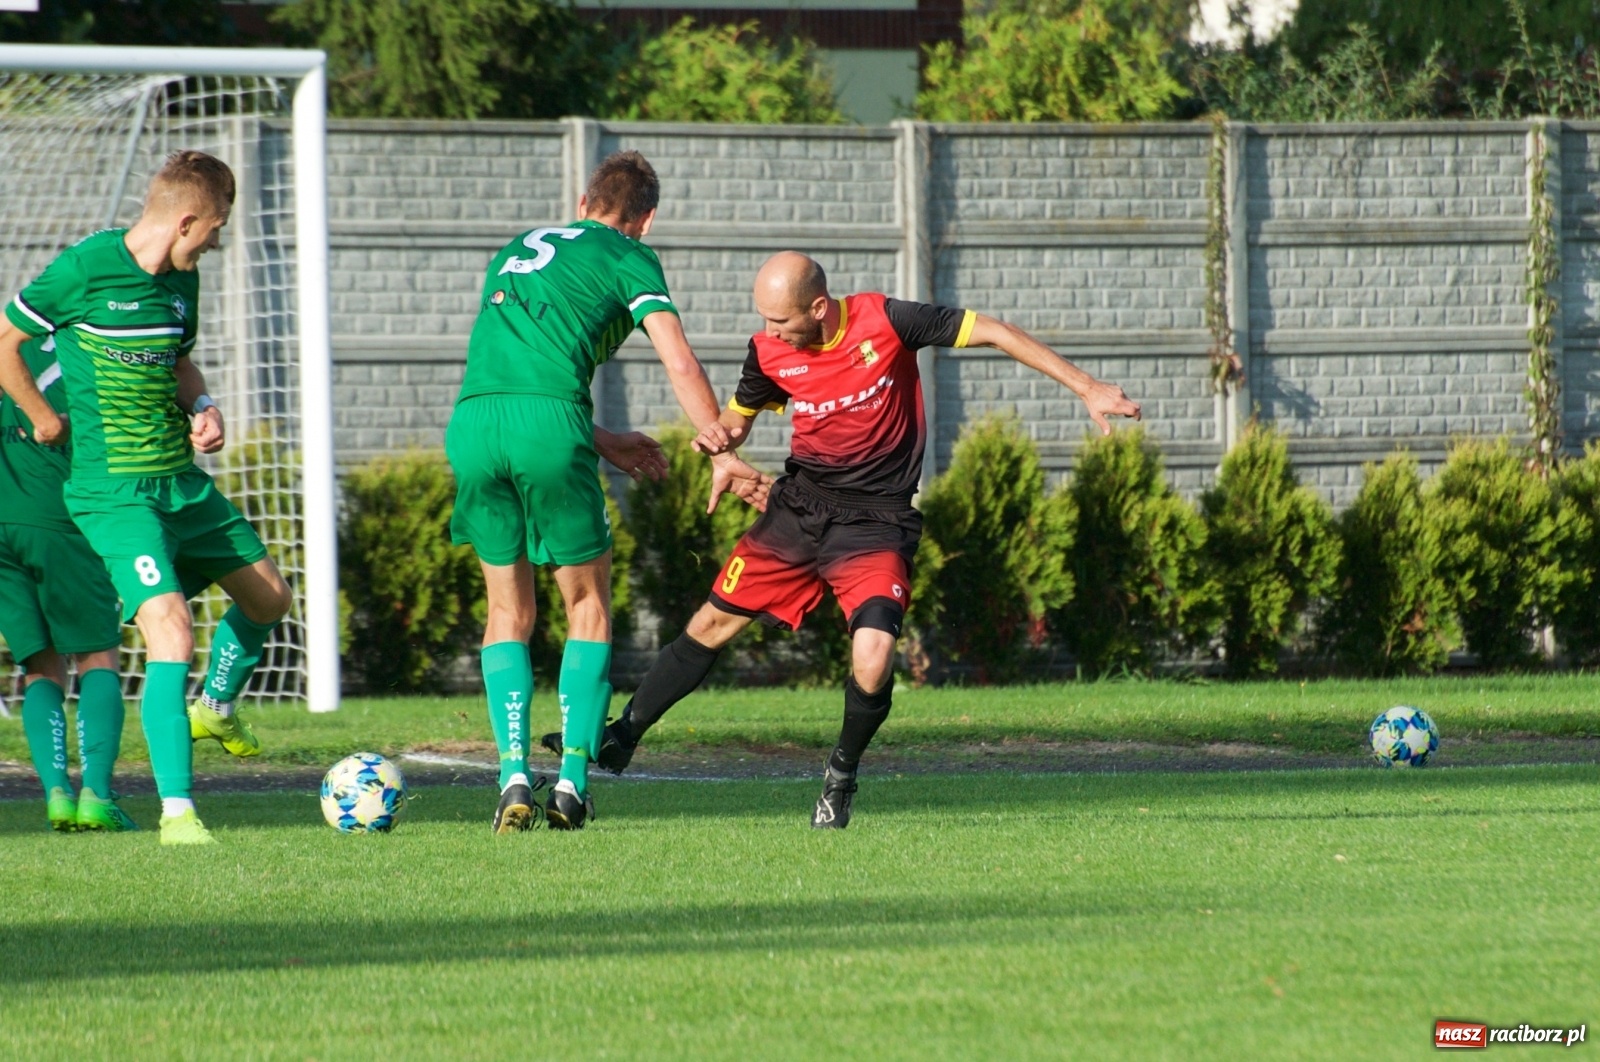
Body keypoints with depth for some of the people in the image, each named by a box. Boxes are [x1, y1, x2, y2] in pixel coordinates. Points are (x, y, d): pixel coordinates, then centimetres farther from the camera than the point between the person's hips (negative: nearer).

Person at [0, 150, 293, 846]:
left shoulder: (180, 280, 7)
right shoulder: (85, 267, -16)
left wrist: (202, 408, 3)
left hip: (186, 482, 8)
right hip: (116, 493, -8)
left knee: (268, 595, 19)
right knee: (170, 627, -21)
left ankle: (217, 708, 48)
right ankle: (176, 811, -19)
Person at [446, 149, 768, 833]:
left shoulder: (516, 251, 31)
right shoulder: (627, 258, 13)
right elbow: (680, 364, 1)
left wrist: (601, 442, 35)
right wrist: (722, 454, 6)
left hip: (470, 421, 4)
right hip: (550, 424, -4)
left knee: (507, 609, 16)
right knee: (588, 604, 11)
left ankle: (514, 776, 2)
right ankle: (572, 780, 4)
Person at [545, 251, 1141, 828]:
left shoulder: (885, 322, -18)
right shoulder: (770, 352, -6)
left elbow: (993, 333, -11)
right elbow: (740, 413, 14)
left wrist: (1087, 388, -12)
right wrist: (720, 436, -12)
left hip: (876, 521, -4)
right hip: (800, 504, 4)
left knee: (873, 658, -22)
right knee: (714, 623, 6)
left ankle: (842, 774, 6)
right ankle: (621, 738, 22)